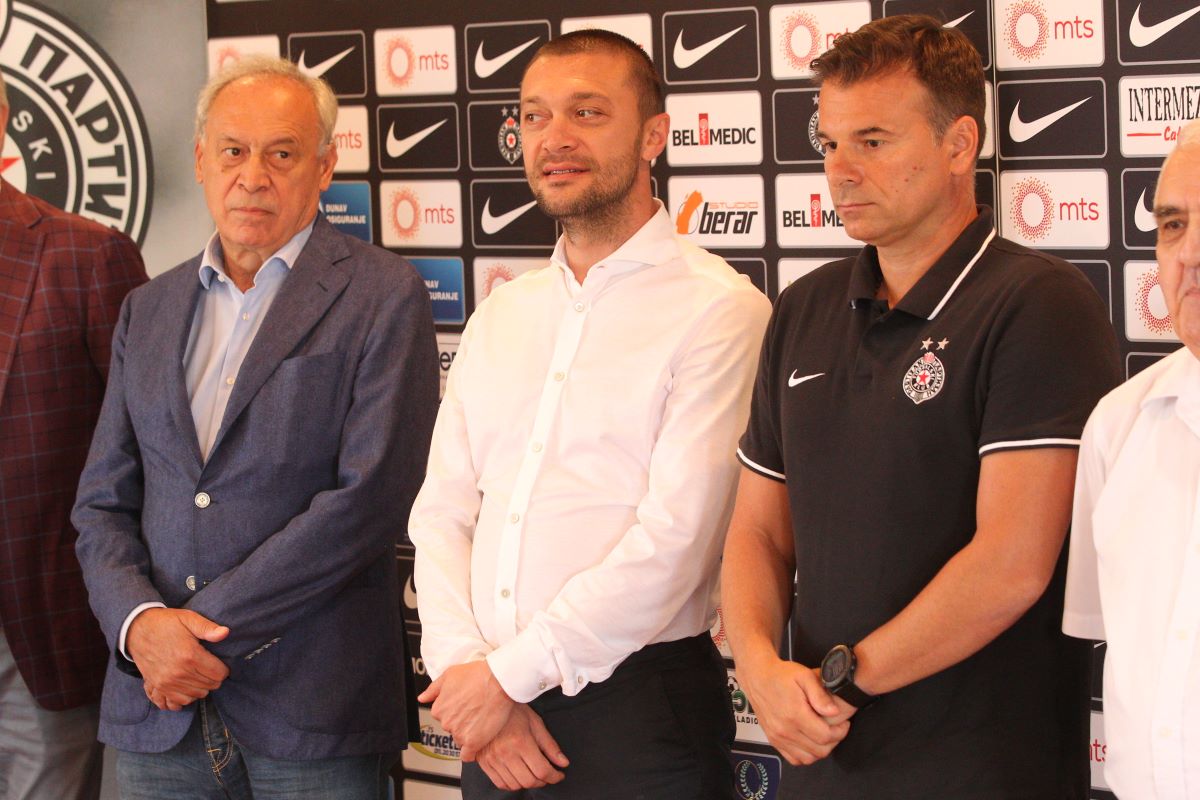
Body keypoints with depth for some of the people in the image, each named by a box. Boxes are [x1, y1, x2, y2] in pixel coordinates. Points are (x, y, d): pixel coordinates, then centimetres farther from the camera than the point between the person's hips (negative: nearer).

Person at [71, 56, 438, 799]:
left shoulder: (384, 297, -2)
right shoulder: (149, 310, 14)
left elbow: (371, 494, -12)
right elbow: (104, 503, 11)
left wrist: (212, 628, -13)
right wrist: (141, 622, -9)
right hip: (158, 701, 4)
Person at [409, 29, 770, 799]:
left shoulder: (719, 310, -9)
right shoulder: (501, 315, 12)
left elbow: (674, 539, -17)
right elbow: (442, 514, 9)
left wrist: (511, 674, -13)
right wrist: (466, 667, -7)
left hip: (638, 707, -5)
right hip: (492, 711, 6)